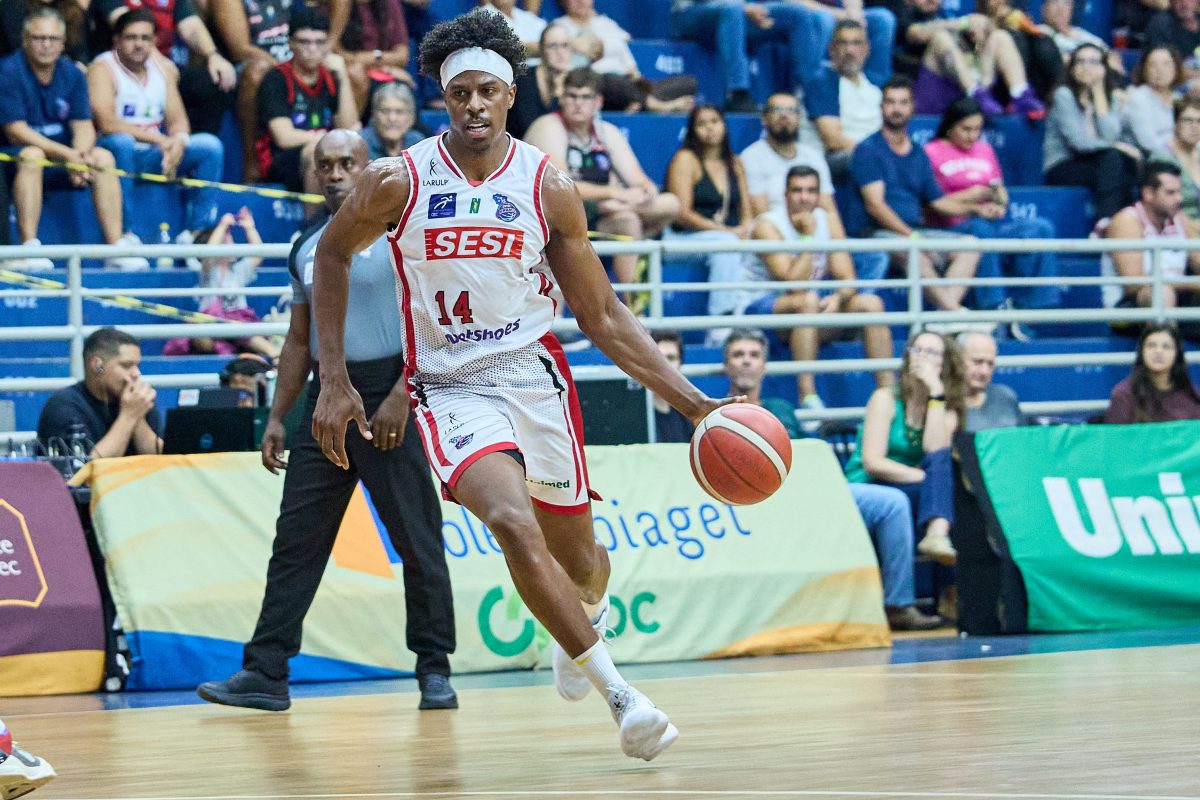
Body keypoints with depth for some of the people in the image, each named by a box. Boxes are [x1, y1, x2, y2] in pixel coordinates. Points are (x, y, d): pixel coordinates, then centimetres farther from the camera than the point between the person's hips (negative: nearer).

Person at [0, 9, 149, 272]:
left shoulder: (72, 74, 5)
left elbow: (83, 126, 1)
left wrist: (80, 155, -24)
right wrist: (67, 155, -26)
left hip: (64, 158, 5)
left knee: (103, 157, -17)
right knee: (31, 155, -36)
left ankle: (116, 246, -20)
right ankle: (29, 248, -39)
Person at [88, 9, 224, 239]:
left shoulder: (164, 68, 10)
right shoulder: (103, 69, -10)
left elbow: (177, 118, 7)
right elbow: (106, 122, -23)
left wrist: (178, 142, -18)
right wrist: (158, 139, -25)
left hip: (153, 157, 6)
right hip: (120, 152, -6)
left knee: (210, 146, -12)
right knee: (121, 142, -38)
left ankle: (199, 230, -11)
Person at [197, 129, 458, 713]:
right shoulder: (306, 248, 14)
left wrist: (399, 397, -19)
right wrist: (276, 417, 14)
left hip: (388, 398, -6)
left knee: (416, 539, -1)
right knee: (296, 536, 2)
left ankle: (434, 670, 8)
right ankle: (265, 674, 2)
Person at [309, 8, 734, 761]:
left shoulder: (549, 187, -5)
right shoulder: (397, 182, -8)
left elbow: (602, 314, 1)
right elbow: (333, 254, 9)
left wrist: (691, 400, -6)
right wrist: (335, 379, 3)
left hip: (534, 375, 2)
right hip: (449, 387, -2)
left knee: (576, 555, 13)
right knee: (514, 523, -27)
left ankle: (586, 616, 53)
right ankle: (617, 691, -20)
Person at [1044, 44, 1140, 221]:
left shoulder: (1112, 97, 10)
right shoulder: (1064, 95, -4)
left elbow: (1110, 136, -10)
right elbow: (1079, 142, -14)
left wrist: (1098, 92, -7)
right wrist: (1117, 146, -12)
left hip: (1091, 163, 5)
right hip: (1061, 169, -5)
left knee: (1129, 163, -26)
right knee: (1112, 158, -30)